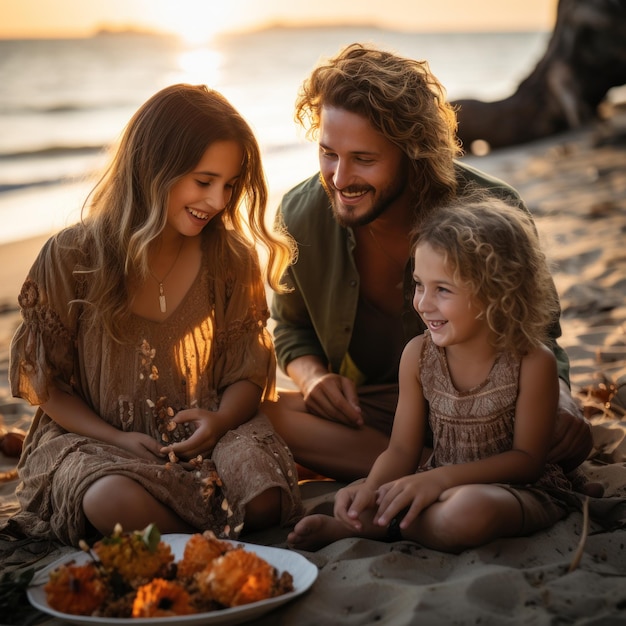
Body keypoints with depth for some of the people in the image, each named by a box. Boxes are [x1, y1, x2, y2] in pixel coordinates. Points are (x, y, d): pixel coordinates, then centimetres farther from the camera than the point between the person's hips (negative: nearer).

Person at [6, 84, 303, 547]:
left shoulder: (233, 259, 1)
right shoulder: (71, 256, -7)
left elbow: (248, 373, 4)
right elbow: (50, 384, 0)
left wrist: (219, 420, -19)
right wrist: (117, 438, -15)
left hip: (206, 435, 2)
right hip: (95, 437, -2)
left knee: (264, 500, -29)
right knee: (116, 501, -37)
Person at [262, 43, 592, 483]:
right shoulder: (301, 214, -9)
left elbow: (537, 339, -3)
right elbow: (292, 329, 10)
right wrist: (313, 376, -14)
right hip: (365, 410, 3)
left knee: (565, 427, -34)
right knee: (261, 416, -28)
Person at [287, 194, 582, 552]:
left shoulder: (532, 363, -16)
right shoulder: (419, 355, -4)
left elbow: (527, 459, -14)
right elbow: (402, 450, -1)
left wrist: (441, 478, -25)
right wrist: (371, 488, -24)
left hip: (522, 492, -3)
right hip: (443, 489, 3)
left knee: (468, 512, -36)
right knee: (356, 502, -24)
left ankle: (373, 527, -17)